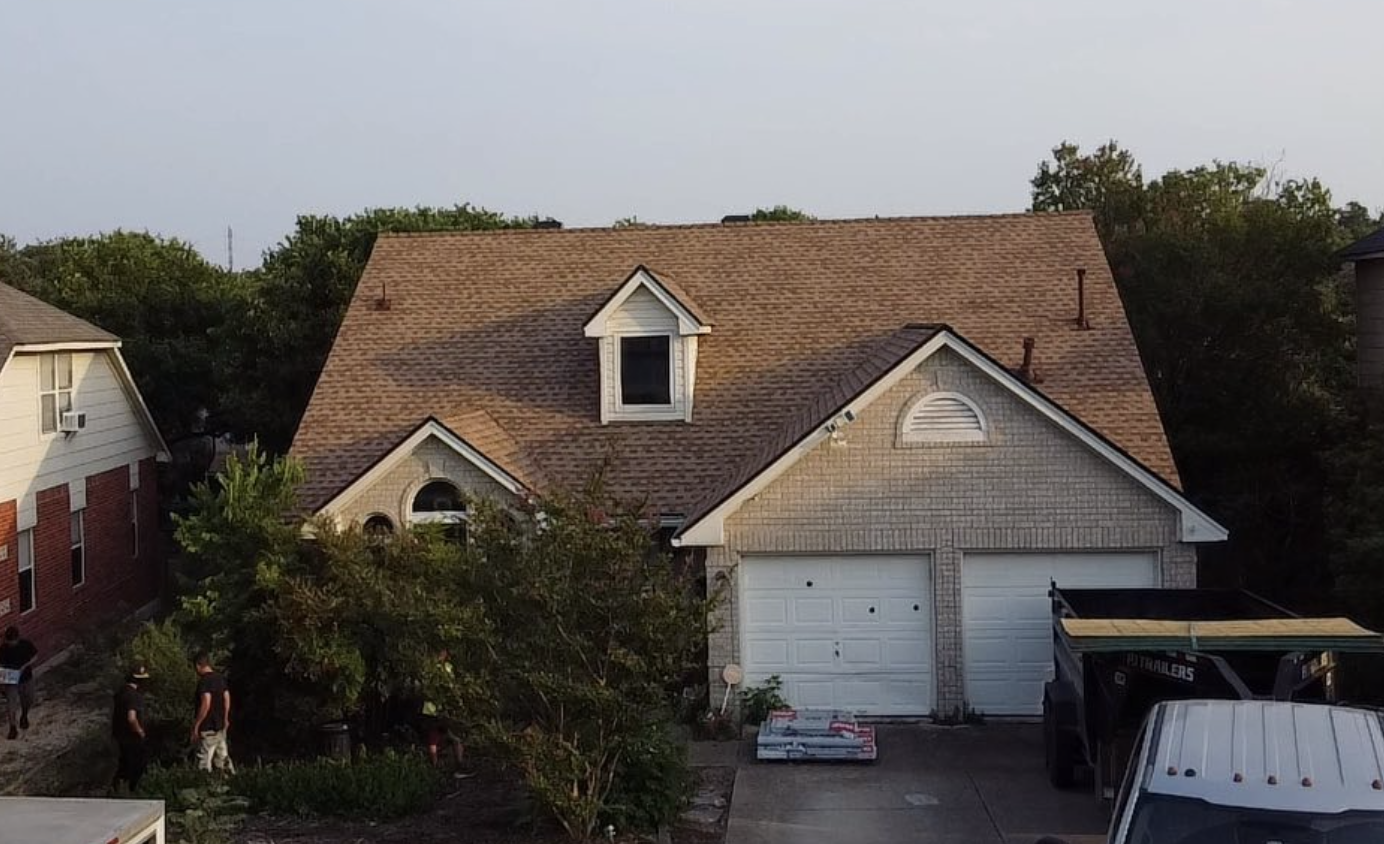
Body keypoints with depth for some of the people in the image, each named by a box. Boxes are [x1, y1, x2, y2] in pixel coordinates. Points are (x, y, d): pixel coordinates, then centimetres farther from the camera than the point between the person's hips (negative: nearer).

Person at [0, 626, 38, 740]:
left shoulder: (26, 644, -16)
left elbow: (35, 656, -3)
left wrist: (25, 666, -20)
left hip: (26, 679, 1)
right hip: (11, 680, -1)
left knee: (26, 702, 20)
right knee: (11, 704, -5)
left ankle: (24, 717, 50)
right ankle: (13, 728, 10)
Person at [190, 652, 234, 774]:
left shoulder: (204, 681, -17)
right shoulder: (220, 678, 8)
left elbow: (206, 704, -24)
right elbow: (227, 699, 14)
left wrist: (196, 725, -19)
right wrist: (225, 719, 24)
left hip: (208, 728, -8)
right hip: (220, 726, 8)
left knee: (204, 762, -4)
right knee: (223, 757, 15)